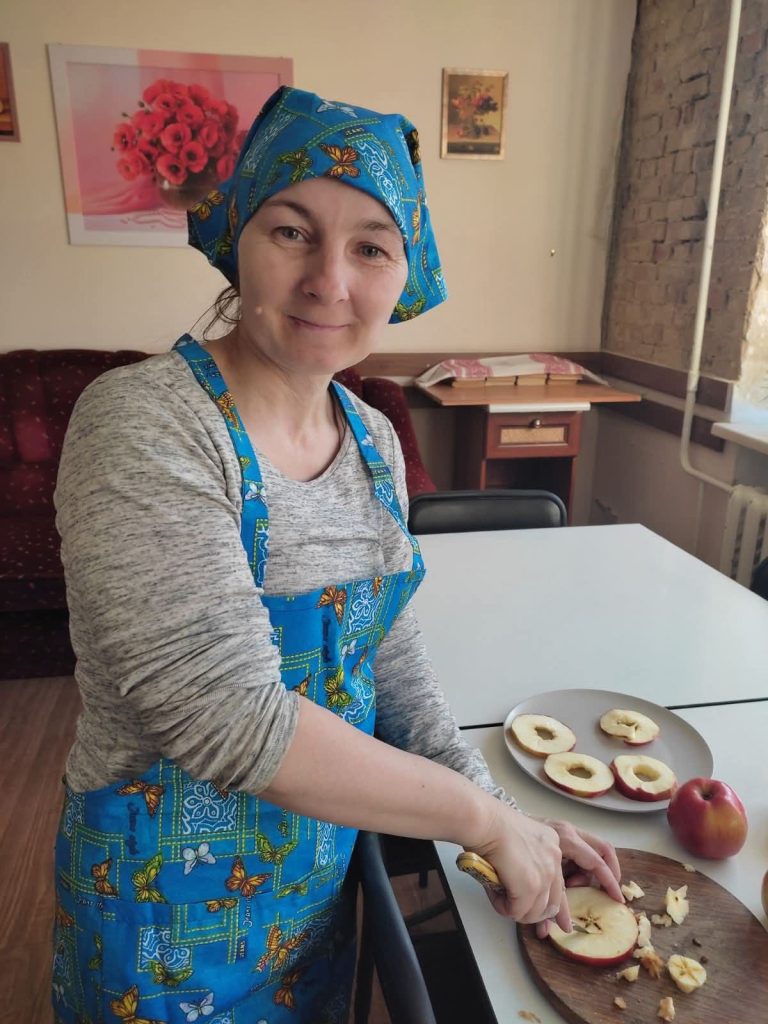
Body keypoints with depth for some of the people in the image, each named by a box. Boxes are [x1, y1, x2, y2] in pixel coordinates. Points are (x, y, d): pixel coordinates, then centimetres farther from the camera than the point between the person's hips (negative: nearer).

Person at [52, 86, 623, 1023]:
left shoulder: (373, 441, -4)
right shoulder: (141, 424, -26)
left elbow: (390, 659, 2)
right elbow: (228, 714, -31)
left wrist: (503, 818, -5)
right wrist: (484, 816, -23)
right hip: (171, 896, -5)